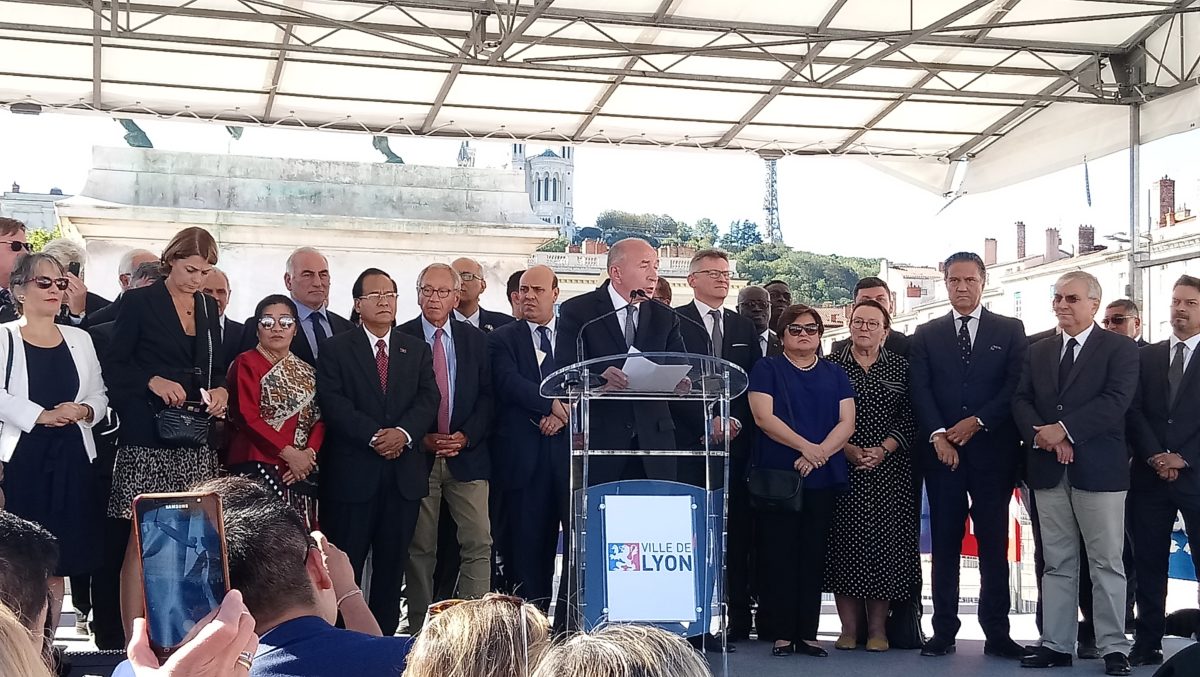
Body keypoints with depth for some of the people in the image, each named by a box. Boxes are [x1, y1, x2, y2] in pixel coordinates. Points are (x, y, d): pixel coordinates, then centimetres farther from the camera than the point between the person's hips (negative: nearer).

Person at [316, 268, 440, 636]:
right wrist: (374, 436, -18)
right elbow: (332, 402, -8)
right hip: (352, 472, -3)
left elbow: (428, 398, 3)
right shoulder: (336, 349, 4)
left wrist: (404, 432, -16)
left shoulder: (418, 350, 15)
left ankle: (384, 639, 14)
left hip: (404, 473, 3)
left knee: (392, 564, 8)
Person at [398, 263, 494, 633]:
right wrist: (422, 439, -9)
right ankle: (420, 627, 10)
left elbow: (487, 396, 7)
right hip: (417, 456, -2)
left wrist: (465, 436, -6)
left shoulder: (476, 340, 10)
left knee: (479, 543, -5)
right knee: (420, 548, 3)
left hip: (467, 455, 2)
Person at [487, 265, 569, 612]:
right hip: (523, 455, -1)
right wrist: (551, 403, -20)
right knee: (527, 543, 1)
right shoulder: (503, 338, 8)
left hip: (569, 452, 1)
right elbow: (508, 382, -9)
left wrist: (563, 413, -12)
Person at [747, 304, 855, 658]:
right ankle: (781, 633, 2)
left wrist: (820, 454, -13)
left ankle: (808, 632, 9)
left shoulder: (835, 374, 14)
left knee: (813, 556, 4)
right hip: (776, 476, -3)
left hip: (823, 478, 3)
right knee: (779, 555, -3)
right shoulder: (767, 369, 5)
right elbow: (763, 417, -8)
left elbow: (846, 422, 4)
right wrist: (806, 447, -18)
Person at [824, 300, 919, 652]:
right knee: (844, 541, -4)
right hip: (841, 468, 0)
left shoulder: (900, 368, 9)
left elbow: (910, 418, 3)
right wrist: (846, 449, -10)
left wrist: (883, 450, -10)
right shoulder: (830, 366, 7)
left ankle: (877, 627, 5)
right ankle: (849, 626, 3)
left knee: (884, 541, -3)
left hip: (889, 469, 1)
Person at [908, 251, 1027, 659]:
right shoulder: (926, 335, 11)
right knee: (945, 542, 3)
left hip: (992, 450, -1)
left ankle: (997, 633, 5)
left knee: (993, 543, 1)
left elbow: (1016, 386, -1)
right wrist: (937, 435, -12)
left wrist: (978, 422, -11)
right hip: (942, 451, 1)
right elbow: (920, 391, 2)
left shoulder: (1010, 331, 8)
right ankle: (943, 632, 6)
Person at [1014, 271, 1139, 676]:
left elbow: (1116, 400, -12)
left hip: (1099, 470, -4)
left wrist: (1064, 429, -17)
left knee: (1107, 564, -1)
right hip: (1048, 471, 5)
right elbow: (1021, 401, 8)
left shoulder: (1120, 349, 1)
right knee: (1057, 563, 8)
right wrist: (1041, 434, -12)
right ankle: (1056, 644, 12)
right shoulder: (1038, 353, 17)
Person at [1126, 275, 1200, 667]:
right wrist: (1154, 456, -9)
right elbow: (1134, 412, 4)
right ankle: (1147, 643, 10)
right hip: (1150, 475, 3)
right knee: (1149, 564, 5)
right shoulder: (1146, 356, 13)